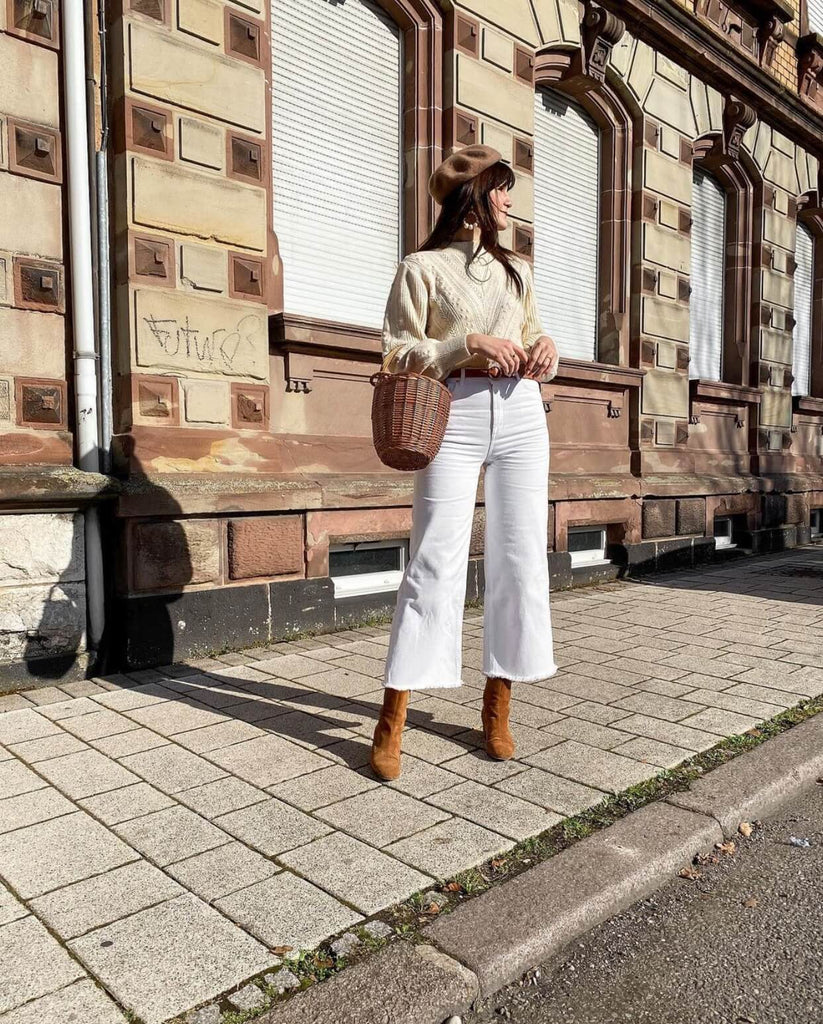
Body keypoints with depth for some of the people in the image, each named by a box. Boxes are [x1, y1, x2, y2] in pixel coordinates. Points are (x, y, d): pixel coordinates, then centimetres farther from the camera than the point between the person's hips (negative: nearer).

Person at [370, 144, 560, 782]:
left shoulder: (517, 270, 22)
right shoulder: (423, 267, 6)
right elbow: (398, 353, -1)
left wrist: (545, 347, 2)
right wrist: (470, 342, -13)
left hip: (521, 415, 5)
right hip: (457, 416, -5)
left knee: (521, 558, 1)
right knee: (436, 562, -10)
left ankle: (498, 704, 14)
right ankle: (392, 721, -2)